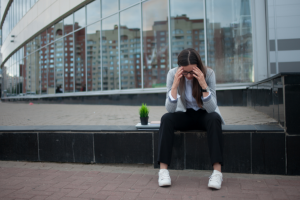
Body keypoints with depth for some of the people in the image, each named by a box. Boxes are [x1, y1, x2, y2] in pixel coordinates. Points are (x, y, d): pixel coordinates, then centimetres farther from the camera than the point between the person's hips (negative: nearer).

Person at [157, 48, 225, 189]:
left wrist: (203, 85, -36)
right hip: (185, 115, 1)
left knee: (214, 118, -34)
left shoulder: (208, 73, -19)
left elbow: (212, 108, -23)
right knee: (166, 118, -29)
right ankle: (163, 170, -29)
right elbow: (170, 109, -21)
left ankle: (217, 172, -35)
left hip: (204, 115, -1)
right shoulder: (173, 74, -16)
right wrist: (175, 85, -34)